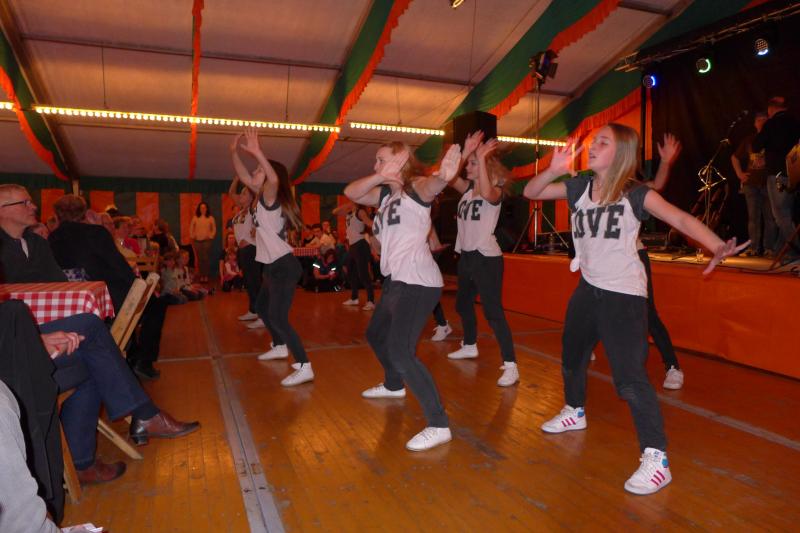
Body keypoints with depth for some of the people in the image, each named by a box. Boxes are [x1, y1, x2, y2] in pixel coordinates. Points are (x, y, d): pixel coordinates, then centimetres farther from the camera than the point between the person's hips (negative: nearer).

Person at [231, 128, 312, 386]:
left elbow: (274, 178, -34)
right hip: (273, 266, 10)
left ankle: (304, 367, -19)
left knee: (278, 317, -17)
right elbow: (244, 177, 23)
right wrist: (234, 153, 19)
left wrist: (257, 152, -38)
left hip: (284, 266, -10)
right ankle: (280, 347, 44)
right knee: (262, 307, 26)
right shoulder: (263, 199, 13)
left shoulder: (270, 198, -12)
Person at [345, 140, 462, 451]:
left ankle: (438, 426, -14)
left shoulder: (416, 187, -9)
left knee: (400, 352, -20)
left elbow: (430, 186, -33)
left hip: (417, 283, -10)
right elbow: (351, 192, 3)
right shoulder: (385, 194, 15)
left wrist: (442, 177, -57)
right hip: (395, 281, 10)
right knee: (376, 335, 27)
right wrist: (379, 177, -16)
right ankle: (394, 386, 53)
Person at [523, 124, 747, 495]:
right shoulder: (579, 187, 2)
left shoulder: (636, 193, -12)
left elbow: (681, 219, -21)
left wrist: (717, 247, -38)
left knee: (629, 377, -14)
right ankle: (575, 412, 49)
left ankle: (656, 459, -2)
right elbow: (531, 192, 3)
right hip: (588, 290, 7)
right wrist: (554, 170, -16)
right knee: (571, 356, 22)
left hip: (624, 295, -6)